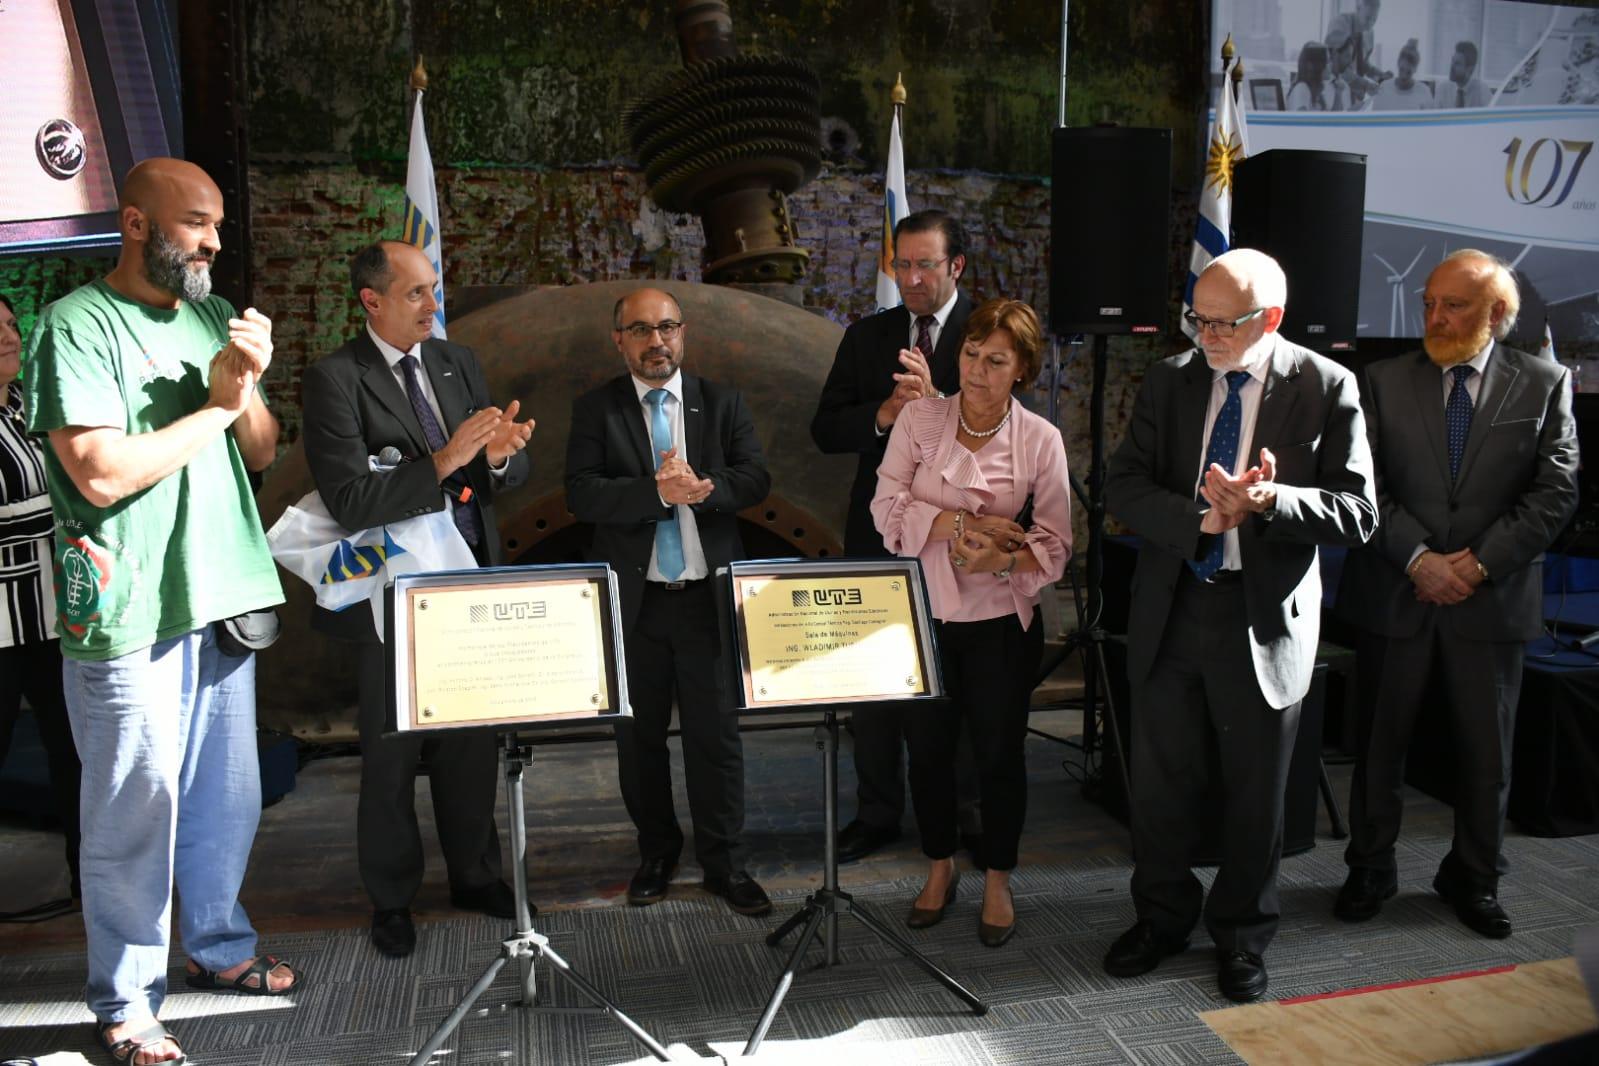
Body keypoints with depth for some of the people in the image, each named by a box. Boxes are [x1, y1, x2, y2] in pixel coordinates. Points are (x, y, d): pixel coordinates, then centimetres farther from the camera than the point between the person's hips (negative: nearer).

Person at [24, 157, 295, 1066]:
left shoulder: (215, 318, 13)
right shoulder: (78, 326, -8)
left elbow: (262, 453, 15)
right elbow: (102, 472, -19)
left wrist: (249, 387, -6)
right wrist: (216, 408, -9)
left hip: (219, 596, 7)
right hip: (129, 612, -7)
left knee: (228, 794, 16)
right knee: (136, 810, 2)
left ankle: (220, 947, 36)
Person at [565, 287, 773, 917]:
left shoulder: (722, 403, 6)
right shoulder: (596, 410, 1)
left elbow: (755, 479, -4)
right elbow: (582, 494, -11)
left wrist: (702, 486, -23)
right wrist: (659, 492, -24)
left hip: (708, 595, 0)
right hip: (632, 599, 0)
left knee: (716, 732, 5)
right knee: (639, 734, 12)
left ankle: (723, 863, 19)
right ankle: (656, 853, 31)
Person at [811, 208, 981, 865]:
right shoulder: (866, 337, 7)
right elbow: (826, 430, 2)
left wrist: (938, 403, -29)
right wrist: (882, 416, -16)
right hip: (879, 534, 3)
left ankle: (967, 811, 22)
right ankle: (877, 812, 23)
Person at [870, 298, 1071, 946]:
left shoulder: (1040, 439, -5)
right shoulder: (919, 419, -3)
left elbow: (1054, 542, -6)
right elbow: (889, 506, -10)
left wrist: (998, 558, -25)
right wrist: (961, 522, -22)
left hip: (1001, 621, -1)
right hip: (925, 613, 1)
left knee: (999, 751, 9)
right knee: (927, 745, 12)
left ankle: (997, 881, 29)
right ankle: (940, 867, 34)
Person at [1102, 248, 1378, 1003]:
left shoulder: (1326, 388, -7)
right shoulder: (1170, 381, 3)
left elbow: (1357, 513, -11)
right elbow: (1123, 486, -4)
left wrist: (1266, 502, -27)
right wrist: (1204, 519, -20)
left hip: (1265, 618, -2)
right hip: (1171, 611, 3)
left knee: (1254, 793, 12)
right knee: (1160, 780, 14)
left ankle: (1241, 934, 33)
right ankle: (1163, 917, 35)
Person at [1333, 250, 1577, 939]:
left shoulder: (1544, 385, 1)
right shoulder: (1384, 382, 1)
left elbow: (1555, 494, -5)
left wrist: (1478, 562, -13)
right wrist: (1419, 558, -14)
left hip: (1491, 602, 0)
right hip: (1394, 596, 0)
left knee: (1486, 751, 11)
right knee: (1379, 742, 10)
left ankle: (1473, 879, 30)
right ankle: (1369, 870, 27)